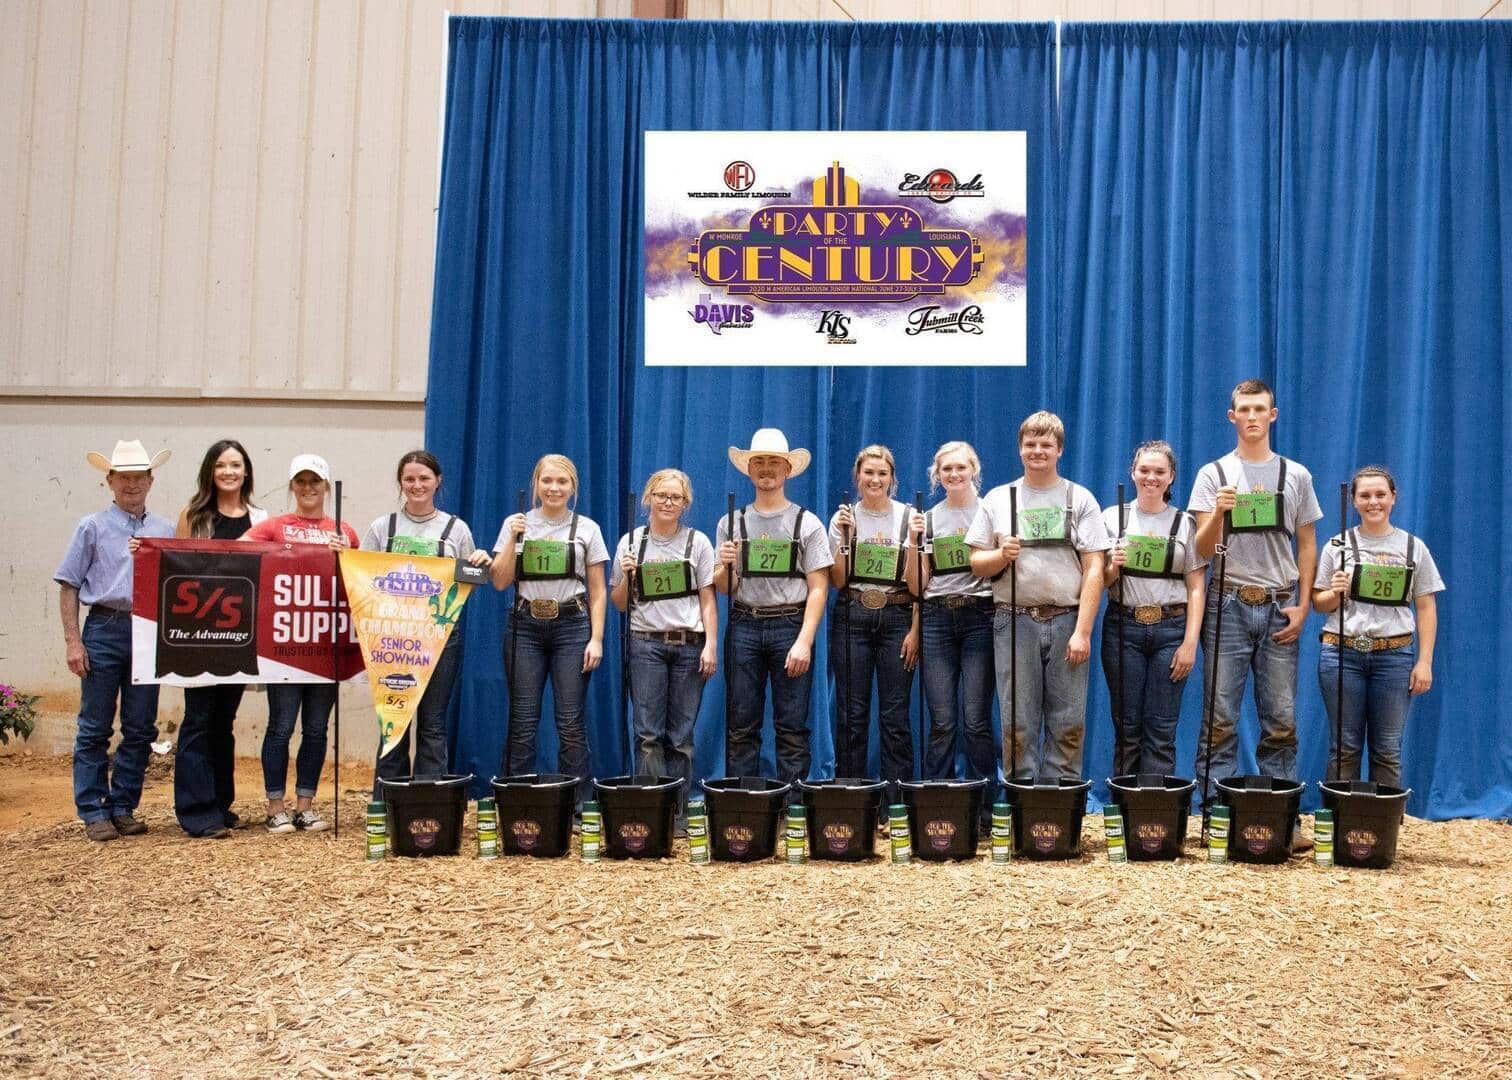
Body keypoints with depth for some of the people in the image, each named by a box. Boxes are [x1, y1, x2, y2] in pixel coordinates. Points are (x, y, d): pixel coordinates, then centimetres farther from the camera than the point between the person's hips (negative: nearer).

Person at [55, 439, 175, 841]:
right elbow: (69, 586, 2)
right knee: (94, 729, 1)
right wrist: (73, 642, -4)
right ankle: (94, 812, 9)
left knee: (140, 729, 6)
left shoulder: (165, 530, 12)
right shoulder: (92, 528, 4)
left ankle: (124, 808, 17)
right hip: (104, 631, -3)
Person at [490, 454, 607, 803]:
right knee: (522, 722, 0)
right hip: (525, 626, 1)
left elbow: (597, 590, 5)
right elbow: (500, 581, 3)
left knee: (570, 722, -2)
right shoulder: (516, 524, 8)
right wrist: (512, 539, -8)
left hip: (571, 626, -1)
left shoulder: (586, 528, 6)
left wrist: (596, 639, -3)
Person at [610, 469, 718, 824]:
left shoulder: (698, 542, 6)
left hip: (689, 644, 0)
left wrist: (710, 645, -5)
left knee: (680, 735, 2)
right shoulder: (631, 542, 7)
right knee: (648, 732, -6)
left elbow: (708, 600, 5)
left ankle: (677, 811, 9)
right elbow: (619, 603, 12)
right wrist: (626, 576, -7)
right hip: (647, 644, 0)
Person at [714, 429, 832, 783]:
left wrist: (804, 642, -11)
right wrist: (725, 567, -12)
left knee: (792, 727, 0)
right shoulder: (732, 523, 11)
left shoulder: (807, 523, 4)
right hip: (744, 625, 2)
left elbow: (818, 588, -1)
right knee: (741, 726, 3)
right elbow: (723, 588, 11)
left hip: (791, 624, -2)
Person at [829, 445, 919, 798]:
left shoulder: (909, 517, 3)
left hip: (896, 618, -1)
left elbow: (916, 585, 3)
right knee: (852, 714, 1)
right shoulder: (843, 518, 7)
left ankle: (898, 801, 5)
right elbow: (838, 582, 1)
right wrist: (845, 538, -8)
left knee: (895, 715, -2)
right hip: (852, 618, 1)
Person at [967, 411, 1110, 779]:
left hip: (1067, 620, -1)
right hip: (1015, 621, 1)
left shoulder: (1080, 499, 8)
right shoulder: (998, 499, 12)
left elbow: (1093, 570, 1)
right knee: (1018, 727, 1)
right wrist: (1002, 555, -12)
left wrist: (1083, 631, -8)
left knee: (1067, 727, 0)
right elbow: (976, 565, 11)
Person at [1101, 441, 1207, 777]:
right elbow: (1098, 581, 10)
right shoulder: (1112, 517, 8)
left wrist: (1190, 642, -5)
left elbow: (1196, 587, 4)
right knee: (1127, 727, 3)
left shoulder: (1185, 523, 7)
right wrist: (1113, 568, -13)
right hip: (1124, 627, 0)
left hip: (1171, 628, 0)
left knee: (1161, 731, 0)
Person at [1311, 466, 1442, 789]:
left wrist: (1425, 662, -1)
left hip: (1395, 654, 0)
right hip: (1342, 652, 0)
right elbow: (1319, 604, 8)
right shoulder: (1338, 545, 6)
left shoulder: (1414, 547, 7)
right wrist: (1335, 594, -14)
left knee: (1387, 749, 4)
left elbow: (1426, 609, 6)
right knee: (1345, 747, 3)